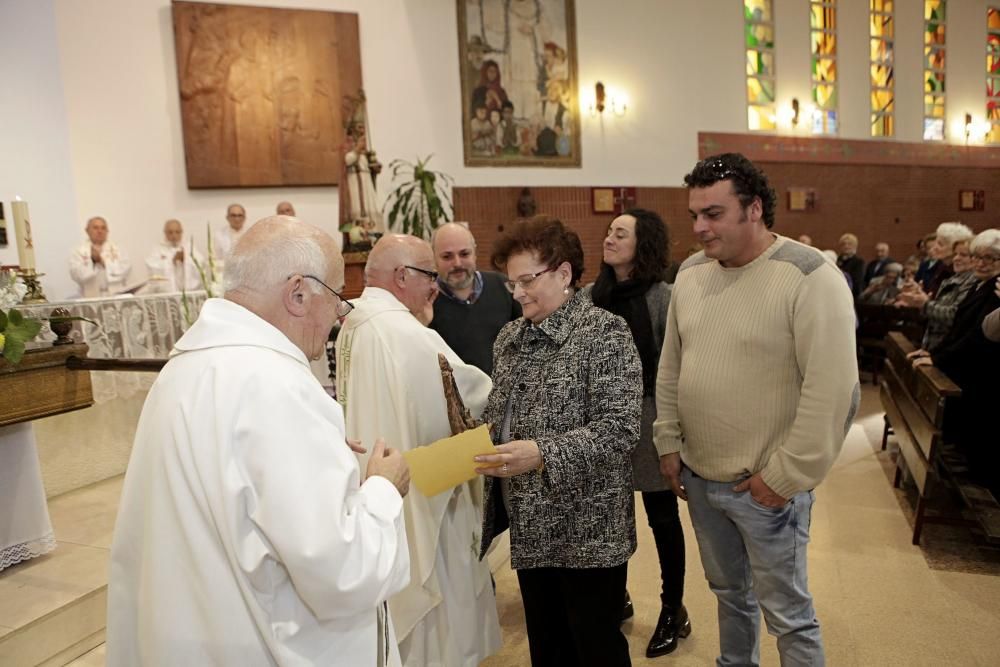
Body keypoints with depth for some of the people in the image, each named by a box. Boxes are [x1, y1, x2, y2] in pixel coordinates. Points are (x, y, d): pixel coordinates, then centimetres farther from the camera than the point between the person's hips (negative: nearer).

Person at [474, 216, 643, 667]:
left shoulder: (605, 333, -13)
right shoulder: (510, 337, 8)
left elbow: (618, 429, -21)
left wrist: (542, 453, -30)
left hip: (588, 528, -6)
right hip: (530, 526, 6)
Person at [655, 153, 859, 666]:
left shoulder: (809, 277, -17)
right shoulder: (691, 273, 4)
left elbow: (833, 389, -20)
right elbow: (670, 367, 11)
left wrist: (785, 476, -17)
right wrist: (668, 443, 10)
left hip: (766, 486, -5)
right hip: (697, 477, 6)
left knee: (787, 614, 10)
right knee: (729, 592, 23)